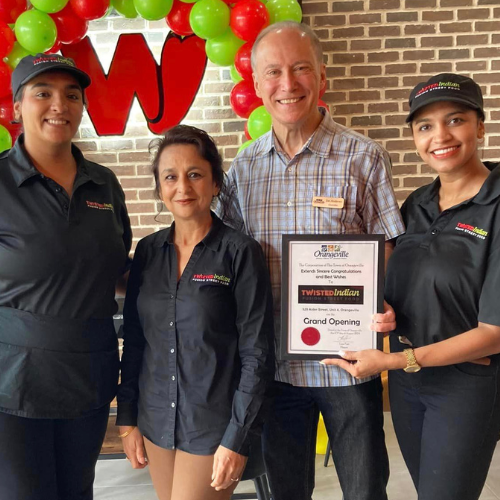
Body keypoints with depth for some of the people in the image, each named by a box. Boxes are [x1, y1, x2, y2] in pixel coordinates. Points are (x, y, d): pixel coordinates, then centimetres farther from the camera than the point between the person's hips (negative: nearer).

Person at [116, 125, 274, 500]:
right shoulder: (148, 250, 1)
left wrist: (236, 440, -12)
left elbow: (257, 354, -12)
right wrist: (127, 419, 7)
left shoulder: (241, 252, -12)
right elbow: (134, 341, 7)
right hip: (155, 423, 5)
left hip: (215, 427, -4)